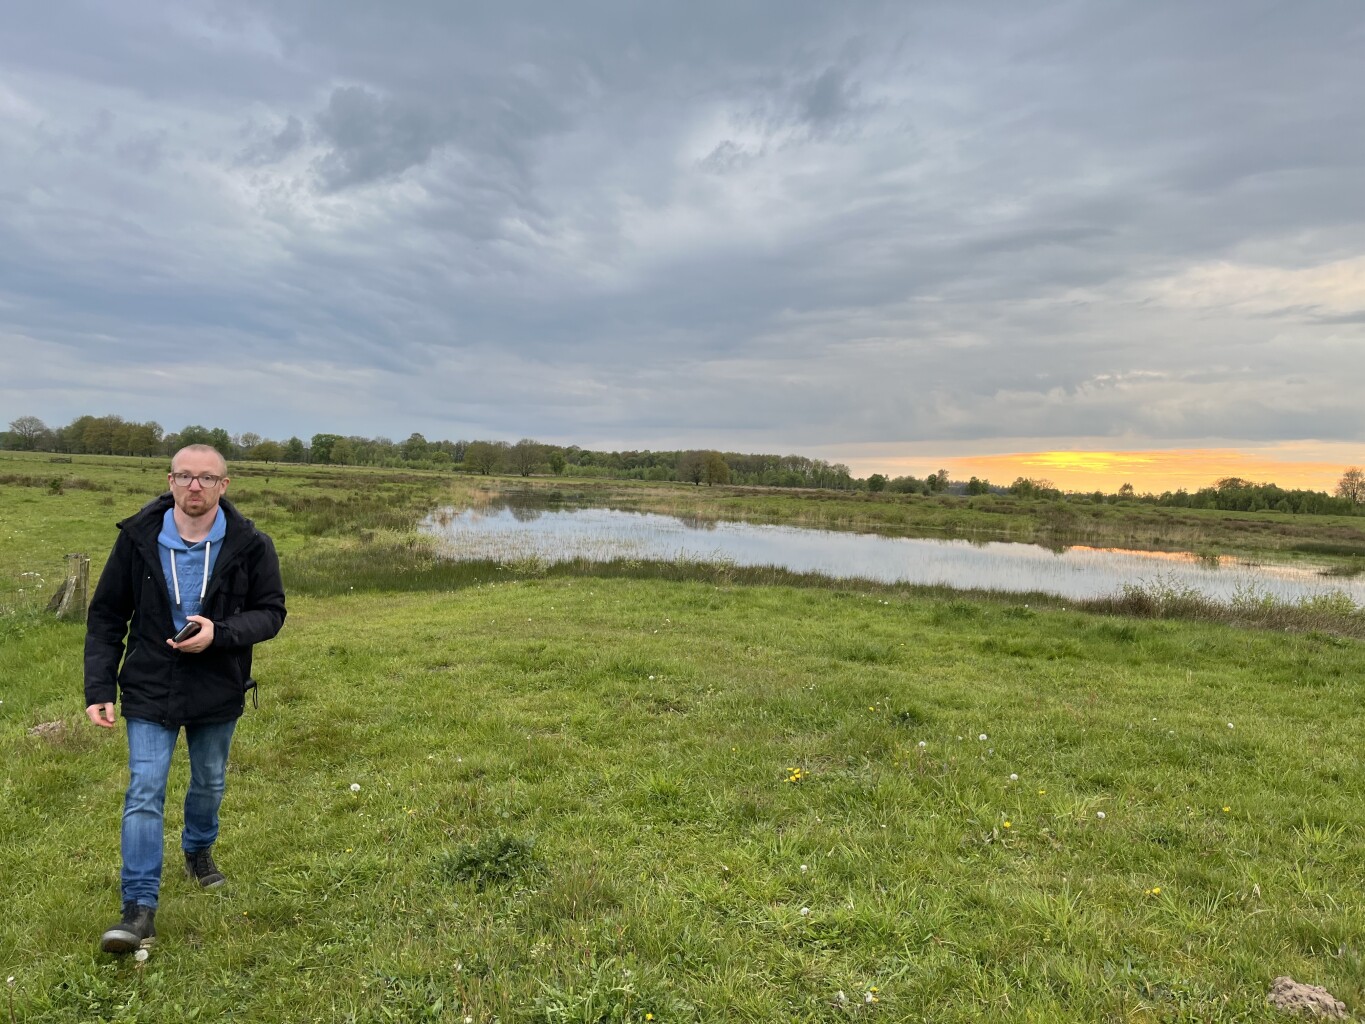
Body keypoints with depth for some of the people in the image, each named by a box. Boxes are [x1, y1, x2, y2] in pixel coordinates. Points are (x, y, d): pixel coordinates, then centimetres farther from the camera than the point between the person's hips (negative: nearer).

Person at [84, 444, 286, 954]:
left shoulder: (249, 544, -12)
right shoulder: (137, 538, -10)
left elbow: (271, 613, -7)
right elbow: (105, 617, -2)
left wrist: (219, 633, -25)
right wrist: (99, 689, -7)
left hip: (218, 692, 1)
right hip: (150, 689, -1)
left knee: (210, 784, 20)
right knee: (144, 793, -5)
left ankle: (199, 849, 48)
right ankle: (140, 909, 4)